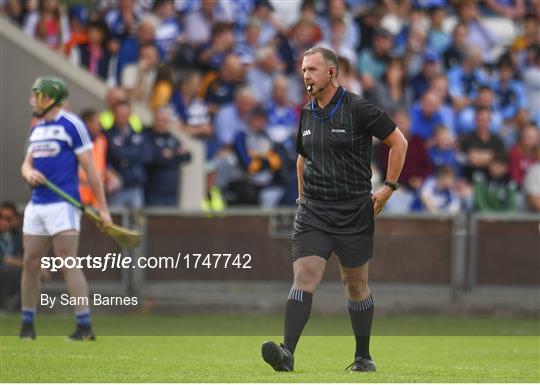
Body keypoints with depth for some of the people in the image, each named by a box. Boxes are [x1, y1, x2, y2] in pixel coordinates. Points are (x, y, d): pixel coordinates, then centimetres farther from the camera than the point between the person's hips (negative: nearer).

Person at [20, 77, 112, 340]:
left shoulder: (71, 125, -7)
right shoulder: (37, 129, 17)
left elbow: (90, 168, -8)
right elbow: (26, 164, 16)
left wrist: (103, 208, -10)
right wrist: (28, 172, -10)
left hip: (63, 204, -7)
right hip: (36, 205, 7)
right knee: (30, 263, 6)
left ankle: (85, 326, -12)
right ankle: (27, 324, 15)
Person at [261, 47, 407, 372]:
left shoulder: (359, 109, -8)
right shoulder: (307, 114, 9)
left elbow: (398, 141, -2)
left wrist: (389, 187, -6)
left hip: (354, 213, -4)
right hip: (312, 213, 4)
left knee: (356, 286, 7)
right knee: (304, 279, -12)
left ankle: (364, 357, 22)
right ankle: (287, 353, -24)